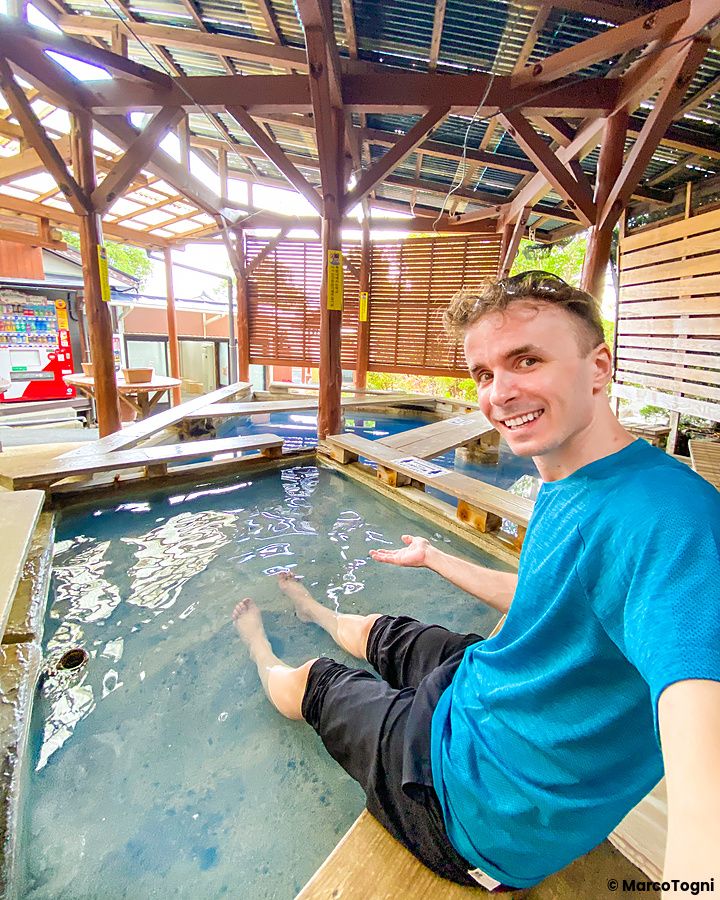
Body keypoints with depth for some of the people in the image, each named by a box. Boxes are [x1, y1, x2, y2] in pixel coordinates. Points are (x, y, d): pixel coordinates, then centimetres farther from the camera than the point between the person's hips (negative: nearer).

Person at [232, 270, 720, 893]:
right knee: (380, 631, 29)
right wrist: (432, 557, 20)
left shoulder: (666, 516, -36)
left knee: (305, 684, 14)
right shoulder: (563, 491, -5)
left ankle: (262, 653, 51)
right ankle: (316, 612, 66)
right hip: (486, 685, 7)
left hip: (489, 810, -6)